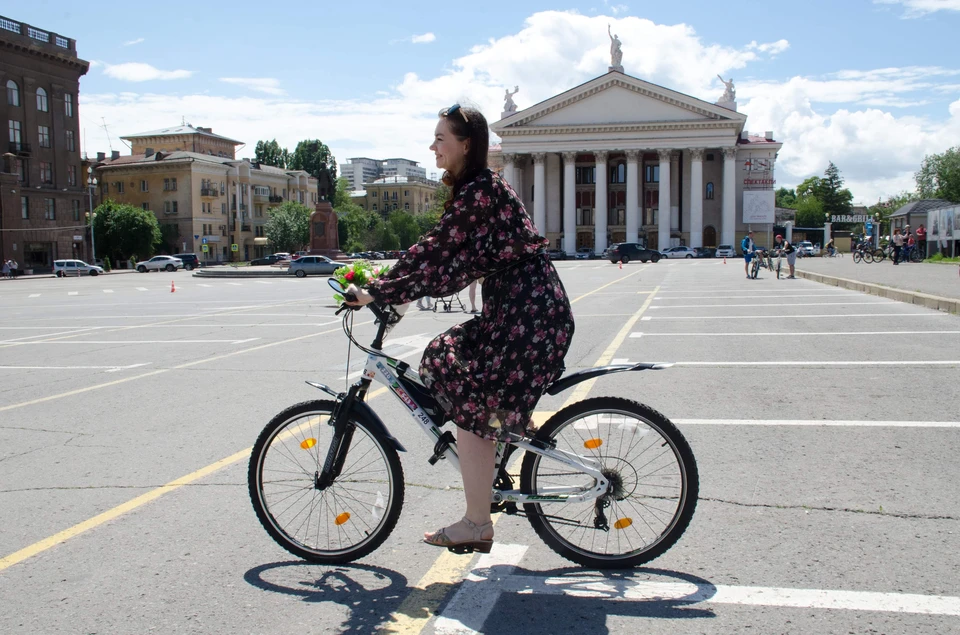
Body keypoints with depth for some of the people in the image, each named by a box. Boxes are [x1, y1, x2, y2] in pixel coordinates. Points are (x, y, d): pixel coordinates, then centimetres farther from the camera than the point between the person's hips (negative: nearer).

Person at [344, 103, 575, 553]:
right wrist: (389, 290, 11)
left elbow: (435, 253, -19)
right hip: (516, 312, 10)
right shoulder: (477, 188, 16)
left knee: (470, 410, -7)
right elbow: (446, 258, 16)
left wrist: (376, 292, -14)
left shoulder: (480, 191, -15)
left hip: (529, 316, -10)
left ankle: (477, 526, 1)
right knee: (444, 362, 14)